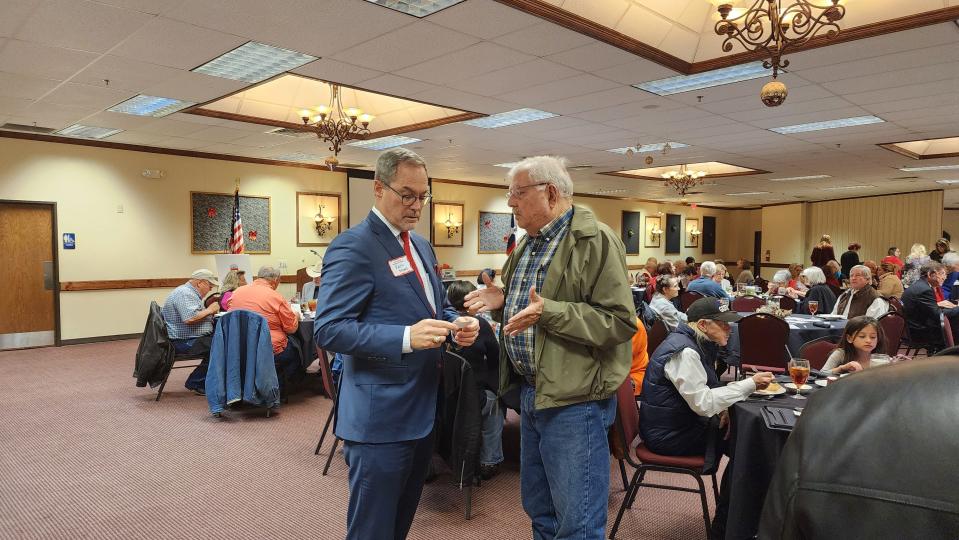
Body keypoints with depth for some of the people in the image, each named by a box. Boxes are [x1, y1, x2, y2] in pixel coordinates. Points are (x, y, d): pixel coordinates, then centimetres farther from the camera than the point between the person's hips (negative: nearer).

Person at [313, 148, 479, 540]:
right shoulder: (352, 247, -15)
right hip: (380, 416, -8)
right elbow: (328, 330, -21)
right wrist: (405, 337, -32)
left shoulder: (421, 245, 12)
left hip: (423, 408, 8)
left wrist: (457, 323, -4)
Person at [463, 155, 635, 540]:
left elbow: (620, 323, -20)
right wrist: (503, 301, 3)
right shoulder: (528, 244, 13)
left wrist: (548, 312, -27)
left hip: (575, 400, -8)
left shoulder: (596, 241, -14)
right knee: (538, 509, 21)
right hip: (531, 393, 9)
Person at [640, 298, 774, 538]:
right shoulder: (684, 352, -25)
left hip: (680, 423, 9)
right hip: (669, 435, -9)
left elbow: (703, 392, 16)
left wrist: (722, 407, -4)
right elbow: (702, 403, -27)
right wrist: (749, 384, -23)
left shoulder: (698, 344, 7)